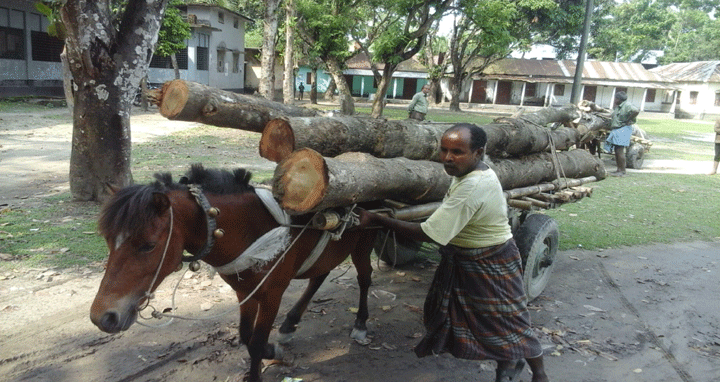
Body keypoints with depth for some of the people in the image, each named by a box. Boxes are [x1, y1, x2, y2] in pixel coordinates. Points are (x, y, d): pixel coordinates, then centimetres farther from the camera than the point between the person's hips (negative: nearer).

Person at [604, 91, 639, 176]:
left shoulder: (627, 105, -11)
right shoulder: (617, 107, 18)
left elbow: (636, 111, -27)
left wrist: (628, 120, -20)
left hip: (623, 130, -10)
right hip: (616, 130, 10)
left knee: (620, 151, -11)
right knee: (616, 151, 11)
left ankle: (622, 171, -8)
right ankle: (619, 169, 17)